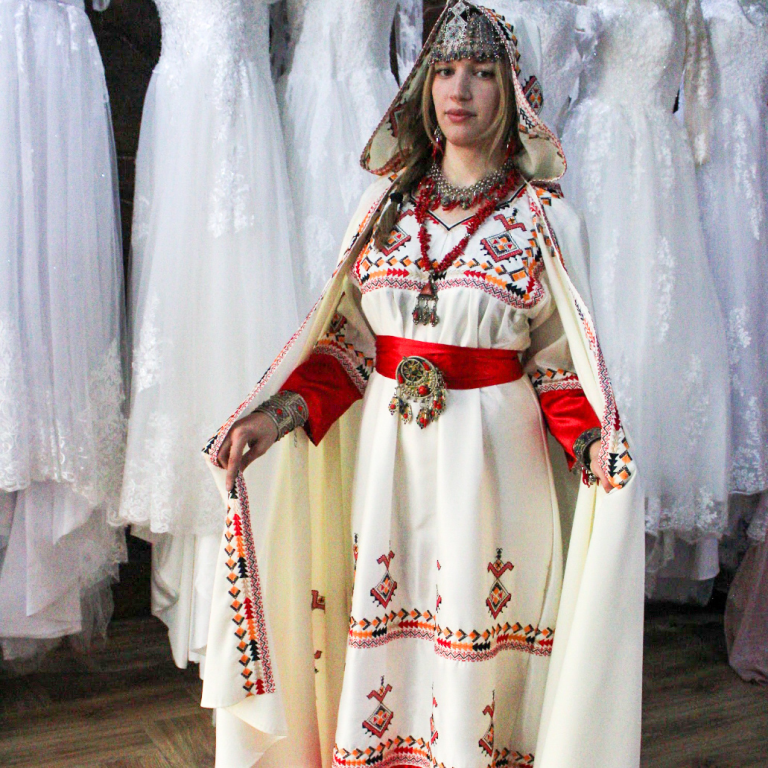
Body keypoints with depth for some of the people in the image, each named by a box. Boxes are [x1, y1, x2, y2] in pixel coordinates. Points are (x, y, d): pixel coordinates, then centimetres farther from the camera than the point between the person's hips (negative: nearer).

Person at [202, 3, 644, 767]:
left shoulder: (547, 221, 0)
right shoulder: (386, 202, 7)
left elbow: (560, 364, 1)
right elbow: (347, 340, 9)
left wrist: (593, 440, -18)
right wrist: (281, 412, -5)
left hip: (490, 453, -2)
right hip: (384, 447, 3)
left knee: (477, 637, 3)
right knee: (378, 628, 9)